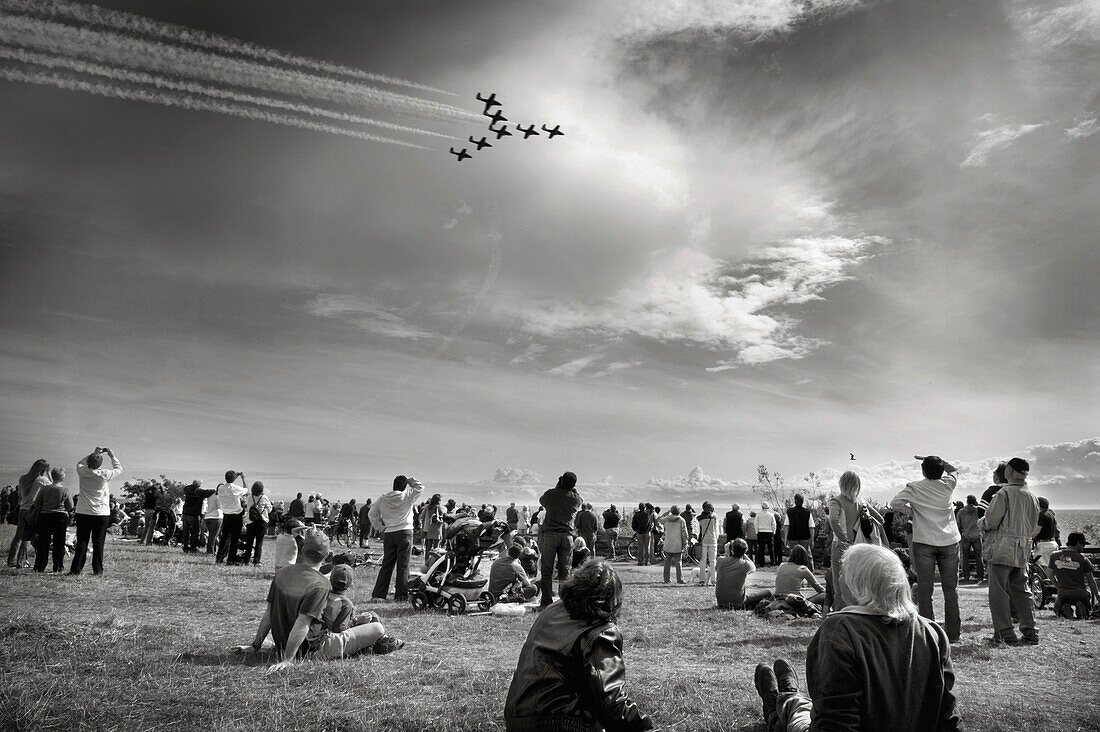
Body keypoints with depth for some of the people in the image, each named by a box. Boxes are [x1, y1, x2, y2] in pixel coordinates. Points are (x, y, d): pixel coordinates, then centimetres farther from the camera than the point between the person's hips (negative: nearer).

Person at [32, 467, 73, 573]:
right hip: (60, 517, -2)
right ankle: (57, 567, 8)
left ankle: (39, 567, 13)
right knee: (59, 543, 6)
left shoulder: (44, 488, -2)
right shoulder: (65, 490, -9)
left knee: (43, 542, 11)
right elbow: (70, 507, -3)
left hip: (44, 517, 2)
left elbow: (36, 504, 5)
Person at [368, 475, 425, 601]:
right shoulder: (407, 496, -4)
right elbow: (420, 488, 5)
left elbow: (372, 514, 9)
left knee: (386, 565, 11)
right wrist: (411, 481, 8)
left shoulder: (382, 499, 7)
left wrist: (380, 527, 14)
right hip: (404, 532, -4)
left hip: (388, 534, 4)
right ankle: (401, 596, 2)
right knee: (403, 566, 1)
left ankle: (378, 594, 9)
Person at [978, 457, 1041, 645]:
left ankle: (1005, 635, -1)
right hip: (1023, 551, 8)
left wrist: (980, 522, 6)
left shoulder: (1004, 493, -12)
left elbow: (991, 521, -14)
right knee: (1020, 591, 16)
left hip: (1003, 548, -8)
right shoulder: (1031, 497, 11)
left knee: (998, 591, -2)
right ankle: (1030, 633, 18)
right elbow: (1035, 528, 17)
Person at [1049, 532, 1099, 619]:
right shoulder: (1083, 559, -8)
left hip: (1063, 593, 2)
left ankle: (1065, 607, -10)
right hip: (1081, 593, -2)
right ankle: (1081, 607, -9)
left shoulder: (1054, 556, 0)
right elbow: (1091, 581, -5)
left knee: (1057, 609, 27)